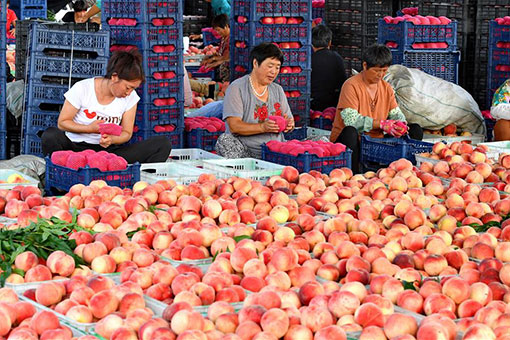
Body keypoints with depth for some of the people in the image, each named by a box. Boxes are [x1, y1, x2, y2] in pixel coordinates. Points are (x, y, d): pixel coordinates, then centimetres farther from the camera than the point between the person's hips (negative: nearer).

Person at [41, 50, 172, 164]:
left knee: (163, 143, -17)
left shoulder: (131, 97, 1)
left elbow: (126, 133, 5)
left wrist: (111, 139, -19)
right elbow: (62, 122, -2)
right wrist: (89, 128, -19)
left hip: (108, 150, 2)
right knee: (50, 136, -37)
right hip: (76, 147, -2)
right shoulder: (82, 88, -7)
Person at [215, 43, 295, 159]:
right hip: (245, 152, -3)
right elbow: (234, 126, -14)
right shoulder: (237, 88, -3)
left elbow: (290, 120, 17)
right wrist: (263, 127, -28)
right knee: (225, 140, -33)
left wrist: (289, 125, -9)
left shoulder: (278, 90, 17)